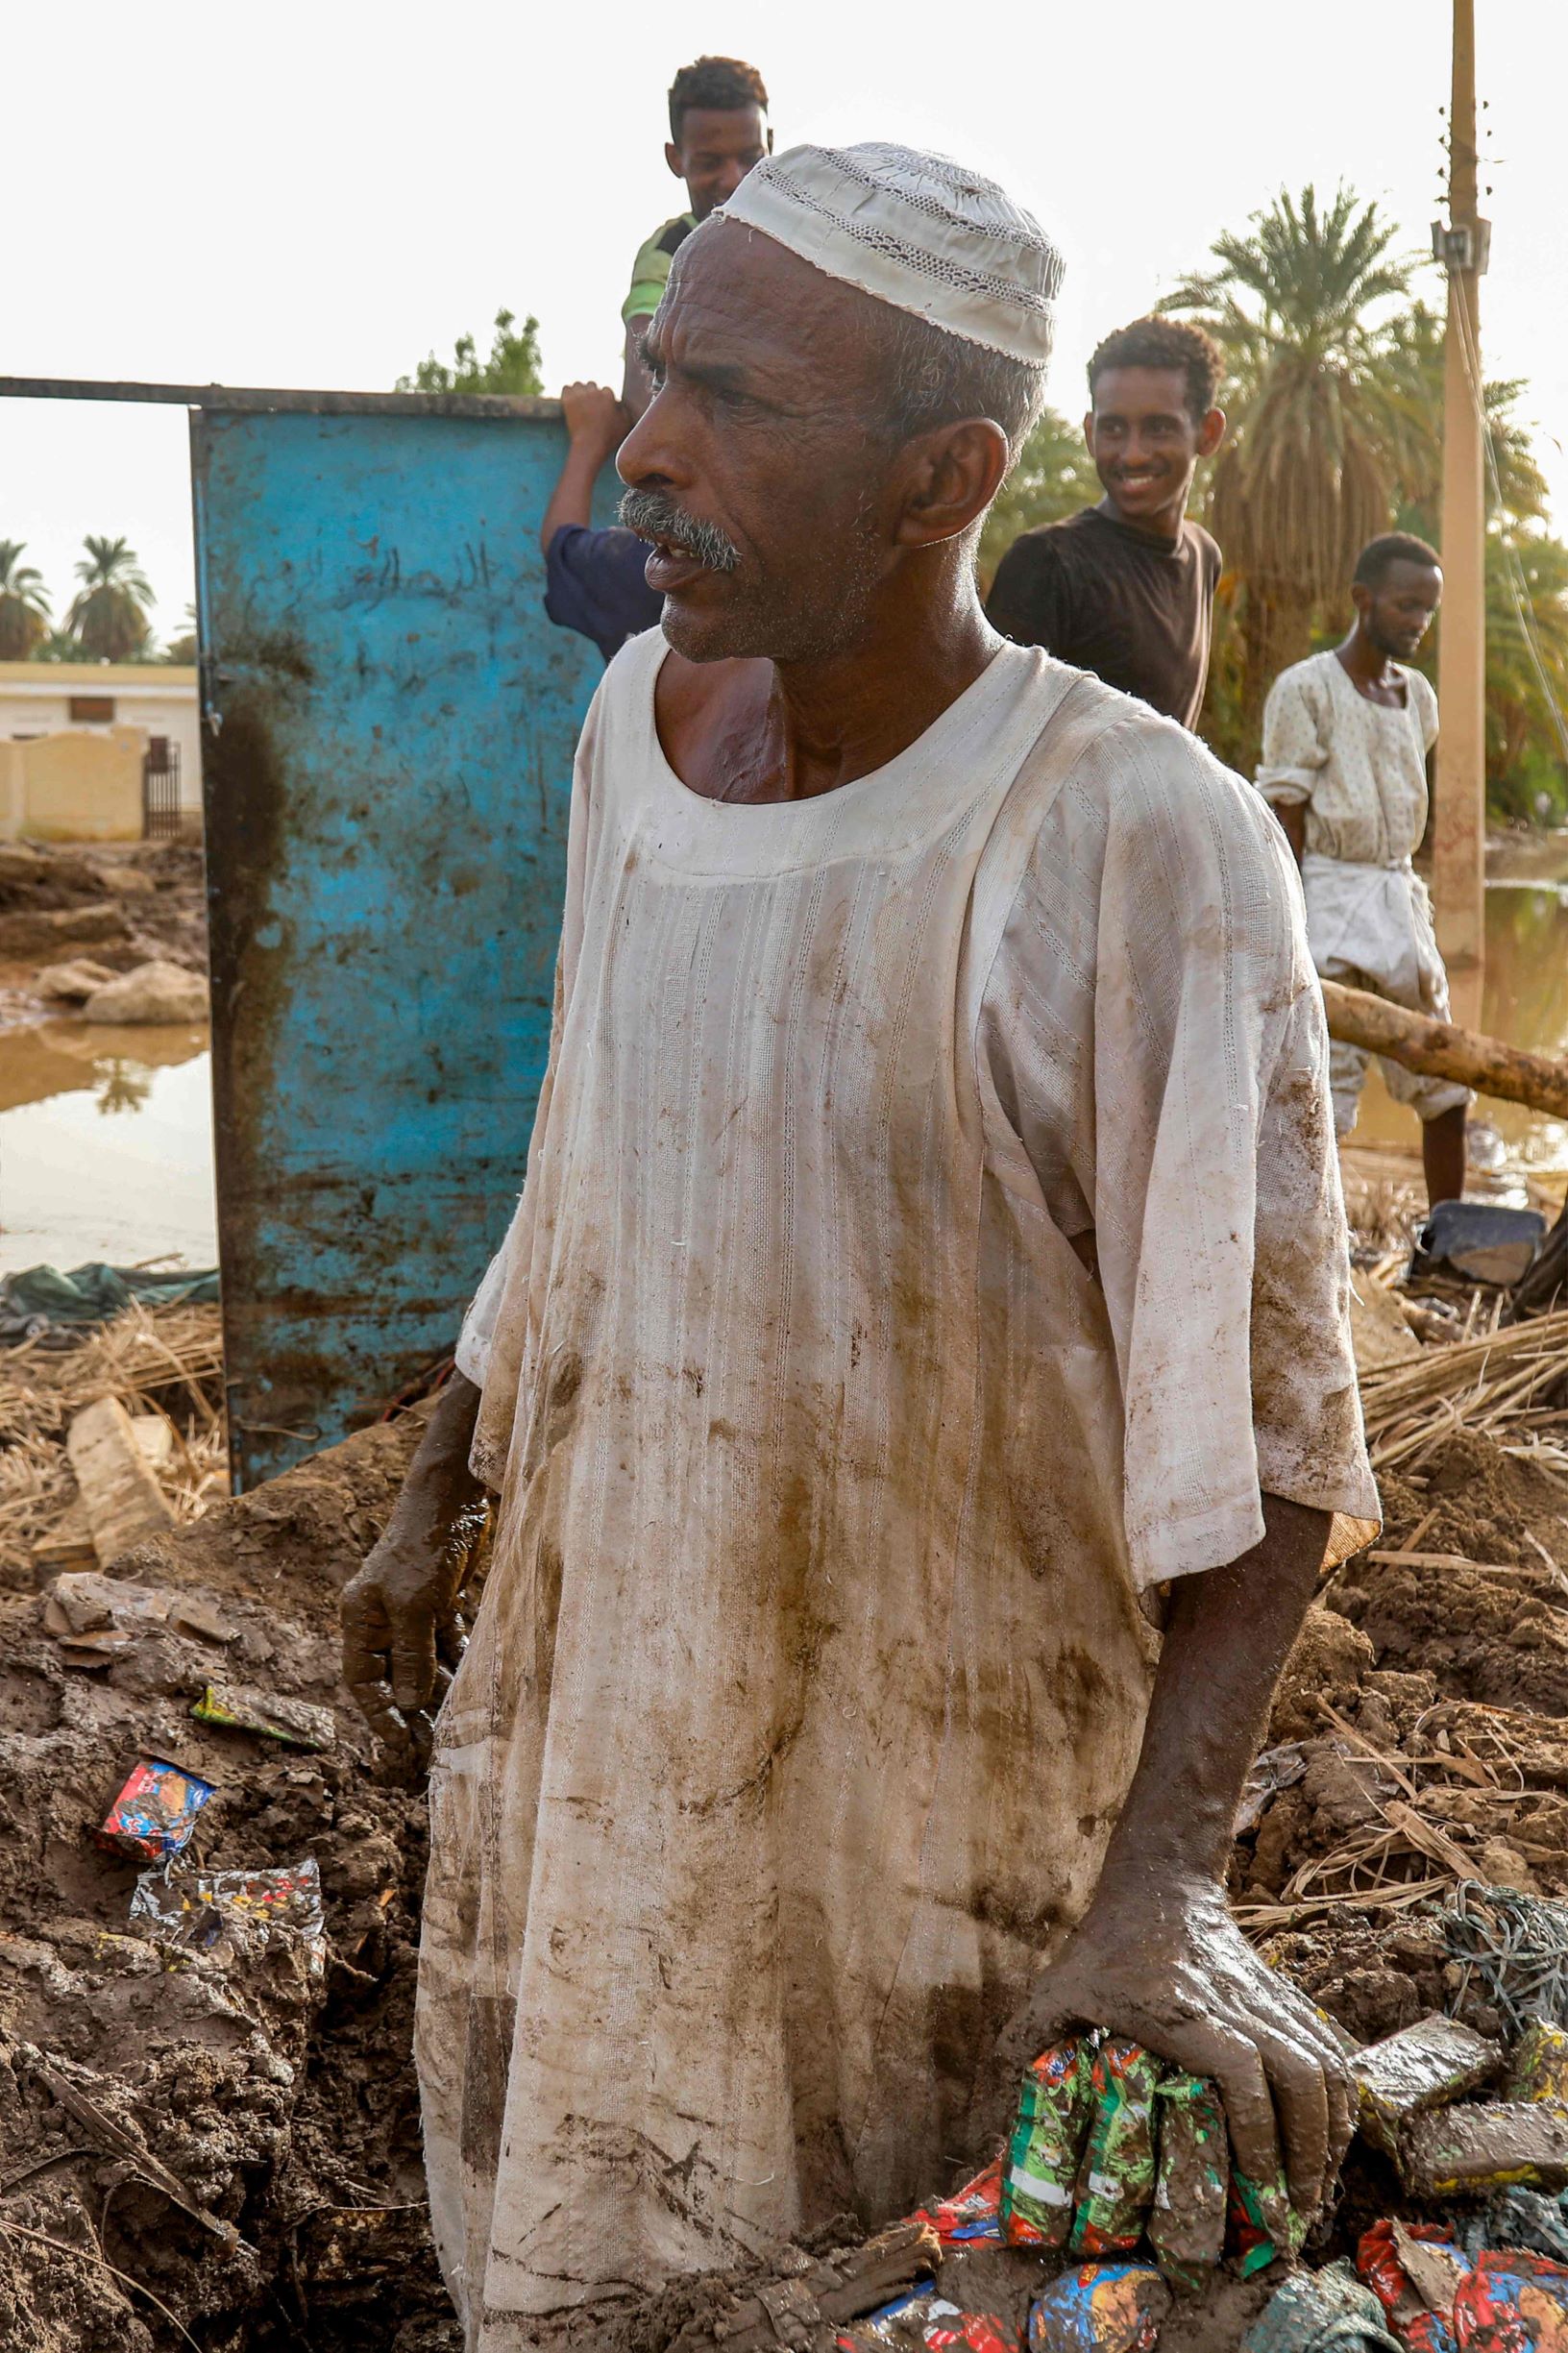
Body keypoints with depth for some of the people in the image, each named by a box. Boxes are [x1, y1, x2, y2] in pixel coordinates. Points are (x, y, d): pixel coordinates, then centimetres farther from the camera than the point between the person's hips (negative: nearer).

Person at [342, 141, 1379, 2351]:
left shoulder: (1143, 843, -23)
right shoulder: (642, 720, -3)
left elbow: (1260, 1405, -23)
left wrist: (1165, 1881, -32)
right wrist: (434, 1494, 16)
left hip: (952, 1755, -5)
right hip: (605, 1681, 6)